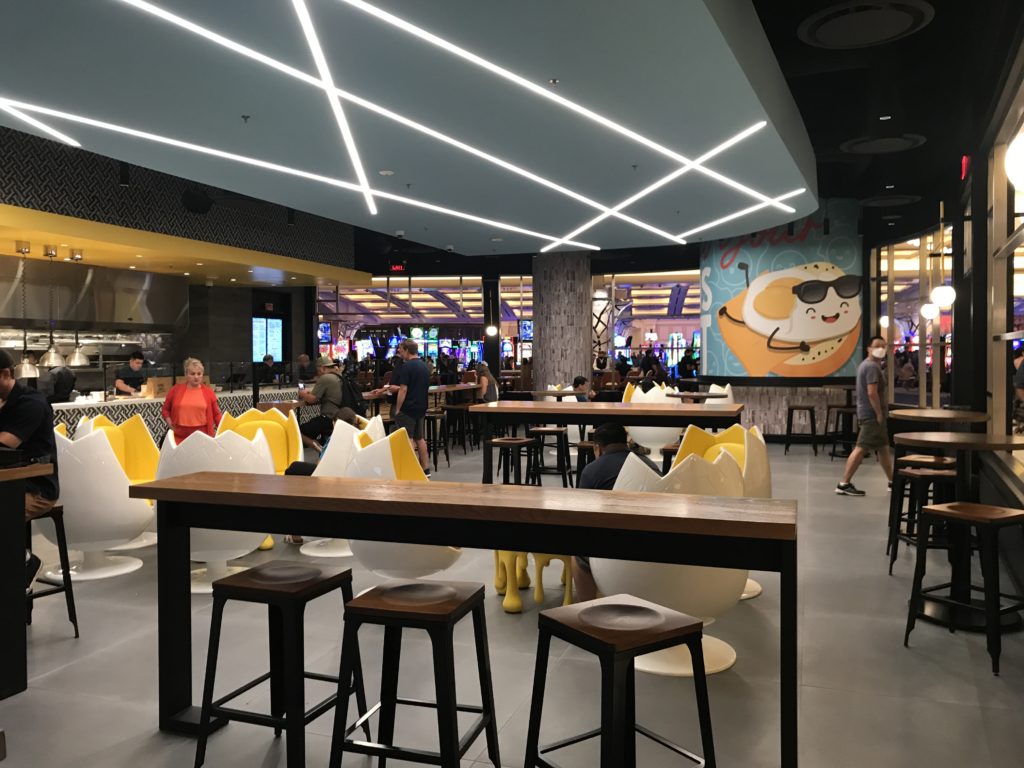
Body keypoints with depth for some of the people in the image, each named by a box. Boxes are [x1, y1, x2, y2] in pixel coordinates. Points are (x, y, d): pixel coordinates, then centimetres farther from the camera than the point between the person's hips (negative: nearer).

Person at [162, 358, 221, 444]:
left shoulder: (208, 392, 5)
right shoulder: (176, 389, 5)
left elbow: (216, 414, 10)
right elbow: (166, 409, 14)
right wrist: (170, 424, -1)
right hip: (180, 437, 0)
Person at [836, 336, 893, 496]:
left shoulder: (867, 364, 17)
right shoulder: (872, 366, -16)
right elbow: (872, 393, -24)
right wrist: (880, 414, -18)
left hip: (869, 413, 11)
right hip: (871, 414, -11)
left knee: (883, 448, 17)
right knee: (860, 448, -11)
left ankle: (892, 481, 27)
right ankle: (844, 484, -11)